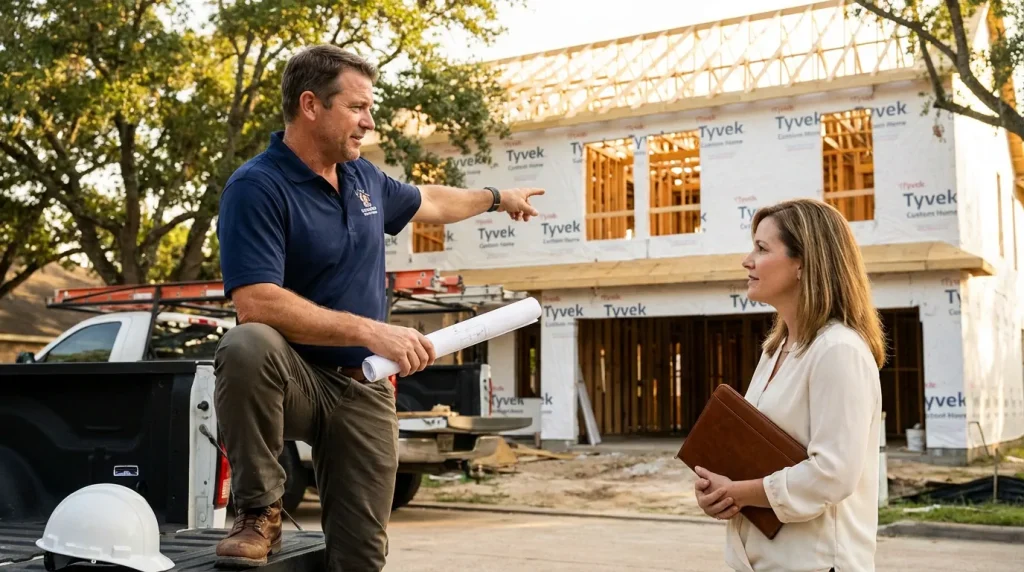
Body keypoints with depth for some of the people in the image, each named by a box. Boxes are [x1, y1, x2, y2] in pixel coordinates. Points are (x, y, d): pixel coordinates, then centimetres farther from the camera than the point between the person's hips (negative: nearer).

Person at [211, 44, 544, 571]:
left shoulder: (362, 177, 6)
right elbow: (255, 302, -29)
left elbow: (425, 202, 29)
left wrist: (496, 198, 41)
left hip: (362, 389, 6)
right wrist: (372, 332, -30)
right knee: (248, 346, -38)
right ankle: (259, 513, -20)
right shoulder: (256, 187, -17)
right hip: (293, 377, -5)